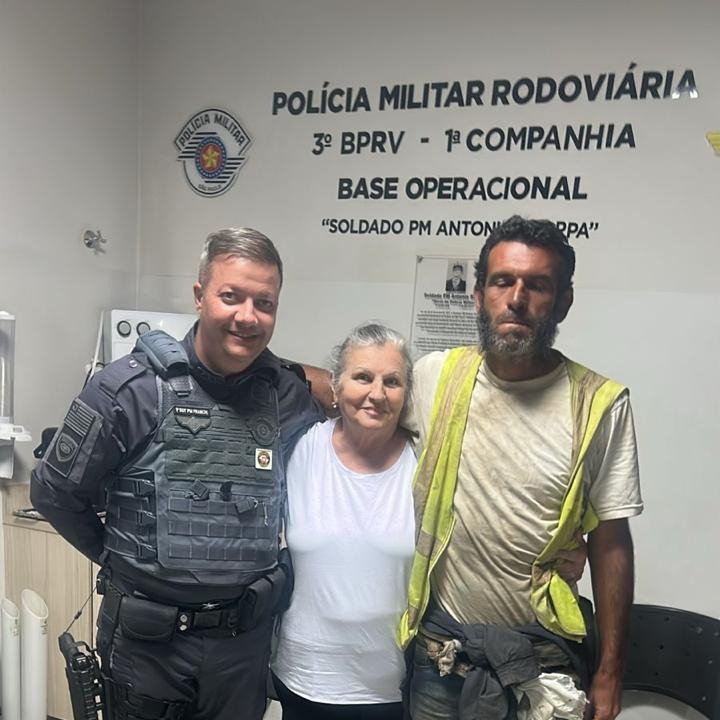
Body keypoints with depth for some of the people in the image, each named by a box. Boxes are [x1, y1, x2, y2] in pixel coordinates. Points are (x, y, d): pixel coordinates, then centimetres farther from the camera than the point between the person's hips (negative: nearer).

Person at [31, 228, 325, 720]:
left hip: (246, 638, 3)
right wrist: (121, 560, 2)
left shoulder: (288, 393, -5)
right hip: (148, 638, -2)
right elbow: (54, 491, -5)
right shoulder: (133, 386, -14)